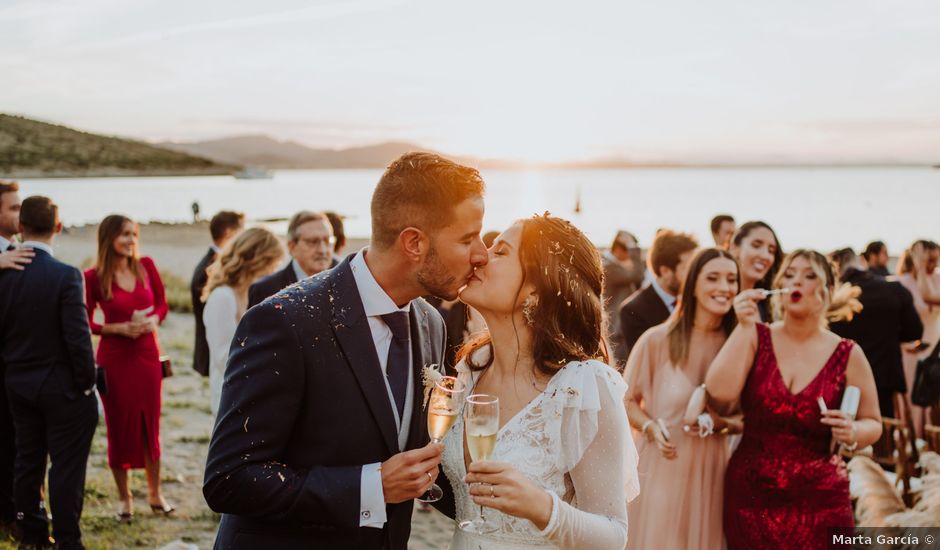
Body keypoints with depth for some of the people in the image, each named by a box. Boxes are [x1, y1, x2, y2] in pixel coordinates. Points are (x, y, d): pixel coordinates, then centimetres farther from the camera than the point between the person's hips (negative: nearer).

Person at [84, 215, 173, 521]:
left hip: (147, 355, 3)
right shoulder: (94, 277, -8)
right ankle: (124, 497, 22)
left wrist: (154, 319, -11)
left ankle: (155, 493, 25)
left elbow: (162, 303, 9)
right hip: (115, 358, -3)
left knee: (150, 424, 10)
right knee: (120, 426, 7)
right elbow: (86, 323, -3)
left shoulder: (146, 266, 0)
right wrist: (120, 328, -16)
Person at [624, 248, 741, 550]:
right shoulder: (656, 340, -11)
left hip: (711, 471, 3)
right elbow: (628, 401, 1)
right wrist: (651, 427, -17)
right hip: (661, 470, -3)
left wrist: (722, 423, -12)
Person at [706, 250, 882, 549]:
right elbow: (721, 392, -14)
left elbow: (873, 423, 8)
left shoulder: (847, 355, -1)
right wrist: (744, 326, -16)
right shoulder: (756, 337, 1)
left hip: (819, 500, -1)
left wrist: (853, 432, -13)